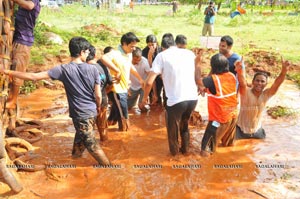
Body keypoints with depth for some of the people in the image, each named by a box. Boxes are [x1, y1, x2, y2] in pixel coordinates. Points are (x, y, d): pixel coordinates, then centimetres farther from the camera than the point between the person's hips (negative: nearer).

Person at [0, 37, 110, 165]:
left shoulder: (64, 69, -14)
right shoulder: (93, 69, -8)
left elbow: (34, 77, -16)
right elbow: (98, 95, -5)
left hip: (80, 113, -4)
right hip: (92, 111, 4)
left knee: (91, 143, 9)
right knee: (81, 134, 28)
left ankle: (106, 164, 18)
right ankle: (76, 152, 47)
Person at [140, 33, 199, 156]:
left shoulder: (162, 56, -1)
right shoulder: (189, 53, 11)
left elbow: (149, 82, -7)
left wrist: (145, 98, 10)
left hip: (175, 101, -4)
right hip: (193, 98, 5)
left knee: (172, 128, 23)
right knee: (184, 125, 31)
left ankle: (174, 151, 44)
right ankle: (185, 149, 48)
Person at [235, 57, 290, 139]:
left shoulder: (266, 94, -12)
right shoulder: (246, 92, -21)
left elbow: (277, 84, -28)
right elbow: (242, 82, -42)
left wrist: (284, 71, -46)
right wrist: (239, 70, -63)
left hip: (257, 130, 4)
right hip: (241, 130, -4)